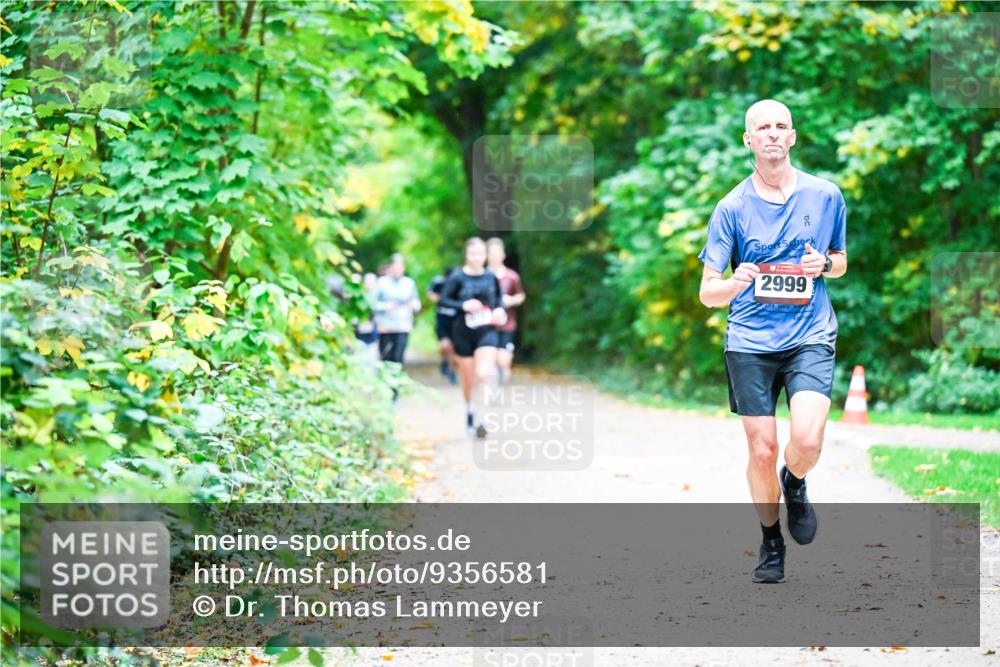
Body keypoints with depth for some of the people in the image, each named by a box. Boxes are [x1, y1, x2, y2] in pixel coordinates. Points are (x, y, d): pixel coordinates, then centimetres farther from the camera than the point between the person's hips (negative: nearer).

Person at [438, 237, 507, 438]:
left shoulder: (491, 277, 2)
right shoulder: (458, 277, -7)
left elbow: (499, 296, 18)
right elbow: (443, 300, -6)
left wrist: (500, 309, -2)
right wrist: (463, 305, -20)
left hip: (487, 331, 1)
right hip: (463, 332, -1)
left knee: (484, 374, -18)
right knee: (468, 379, 10)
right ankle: (469, 412, 34)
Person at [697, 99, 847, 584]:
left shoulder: (826, 196, 4)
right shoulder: (732, 207, -1)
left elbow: (840, 262, 19)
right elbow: (707, 293, -3)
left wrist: (824, 264, -5)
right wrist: (734, 282, -26)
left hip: (811, 338, 0)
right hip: (750, 342, 0)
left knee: (807, 440, -20)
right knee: (762, 451, 0)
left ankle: (795, 486, 17)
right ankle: (770, 543, 24)